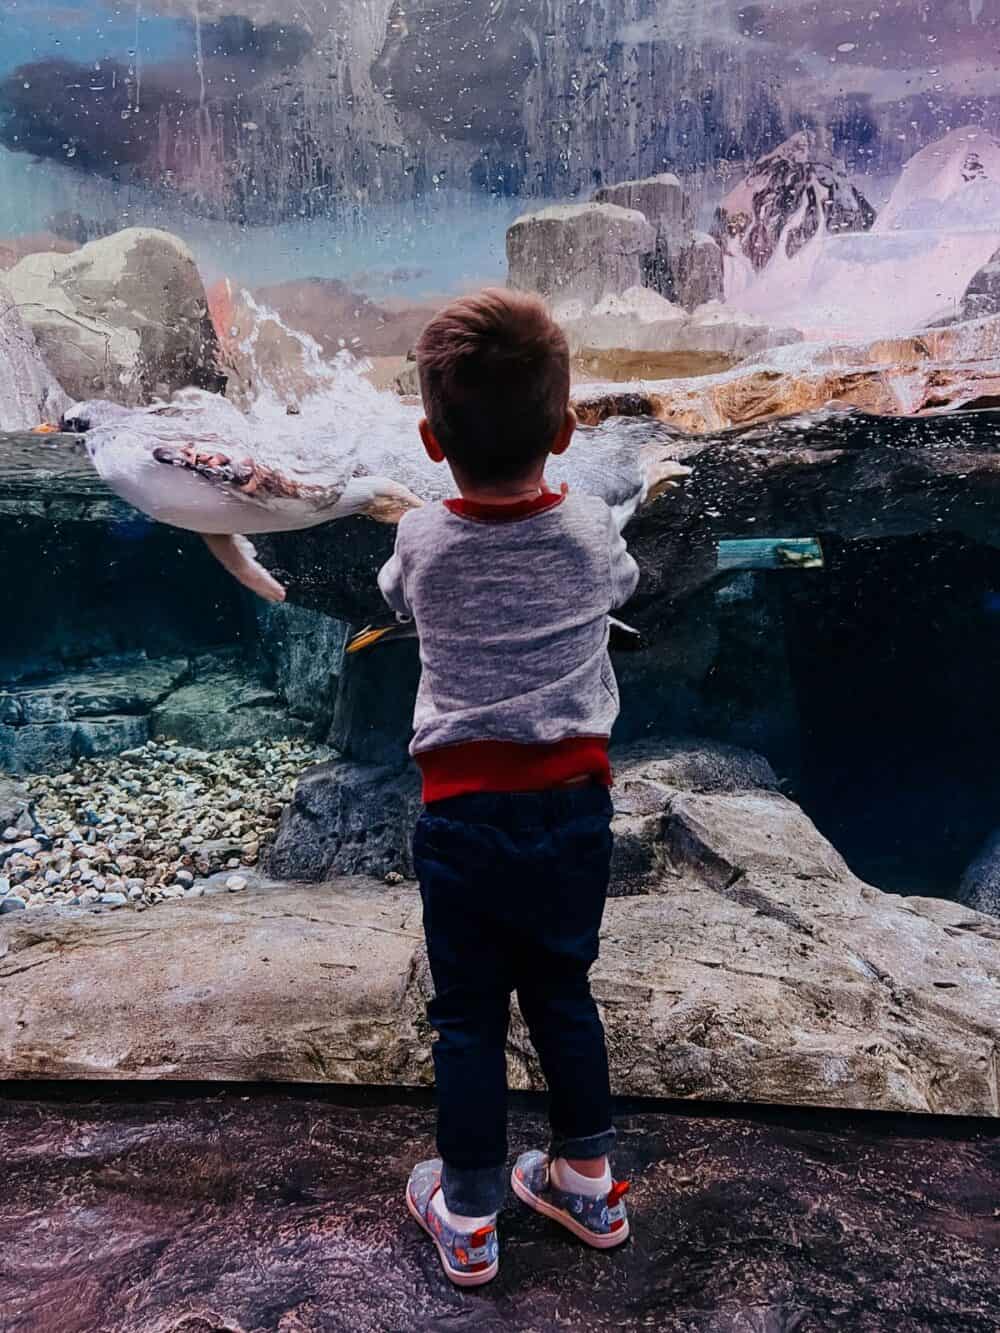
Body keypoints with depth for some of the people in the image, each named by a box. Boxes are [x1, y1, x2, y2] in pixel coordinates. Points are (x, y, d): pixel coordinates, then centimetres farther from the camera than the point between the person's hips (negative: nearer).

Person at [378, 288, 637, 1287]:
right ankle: (587, 1183, 36)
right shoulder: (594, 532, -7)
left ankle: (468, 1219, 28)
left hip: (463, 814, -2)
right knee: (562, 993, 20)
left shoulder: (420, 542, -9)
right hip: (575, 803, 2)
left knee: (468, 1016, 12)